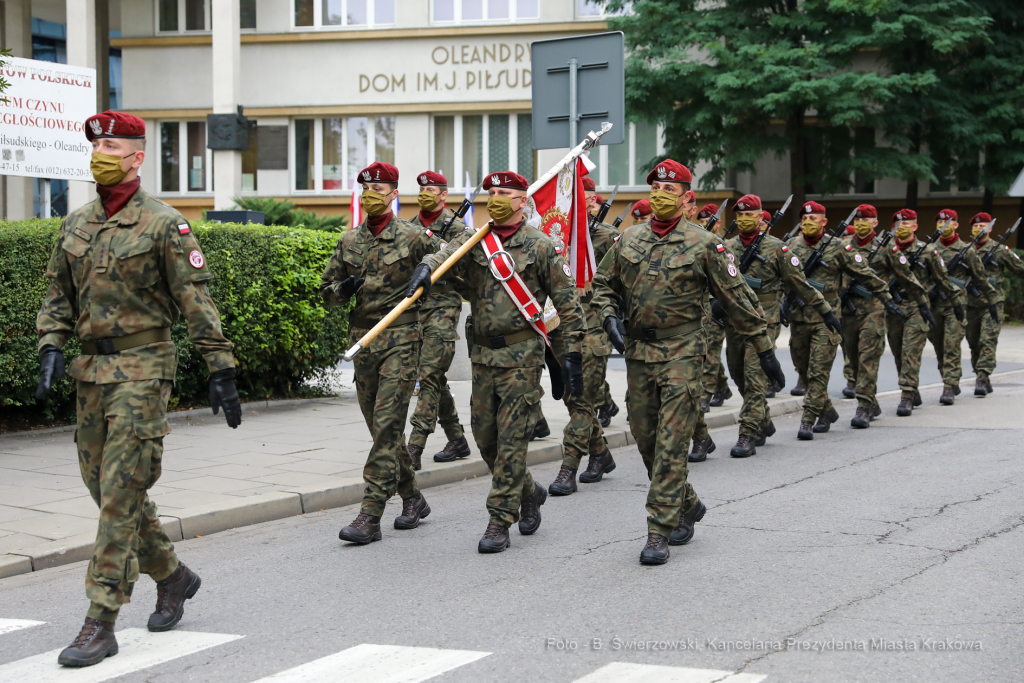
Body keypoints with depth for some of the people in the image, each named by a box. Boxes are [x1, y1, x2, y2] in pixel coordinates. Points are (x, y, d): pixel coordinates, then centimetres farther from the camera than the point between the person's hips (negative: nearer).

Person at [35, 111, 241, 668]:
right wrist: (51, 348, 0)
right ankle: (172, 576, 33)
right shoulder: (76, 225, 12)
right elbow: (58, 296, 17)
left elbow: (196, 302, -8)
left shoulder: (164, 224, -7)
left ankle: (101, 625, -7)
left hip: (142, 368, -7)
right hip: (90, 368, 7)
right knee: (105, 487, 12)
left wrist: (220, 371, -10)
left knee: (121, 493, -9)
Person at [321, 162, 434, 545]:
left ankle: (370, 516, -13)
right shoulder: (349, 241, 10)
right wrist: (343, 289, -3)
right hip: (363, 340, 6)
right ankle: (412, 499, 27)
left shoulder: (412, 238, -3)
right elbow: (327, 291, 15)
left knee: (387, 425, -11)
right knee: (381, 427, 11)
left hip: (401, 340, -6)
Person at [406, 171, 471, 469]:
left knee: (429, 375, -13)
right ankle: (457, 440, 21)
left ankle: (415, 448, -18)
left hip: (443, 306, -7)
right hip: (414, 305, 7)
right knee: (435, 377, 10)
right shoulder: (411, 226, 14)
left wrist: (432, 241, -21)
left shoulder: (454, 226, -3)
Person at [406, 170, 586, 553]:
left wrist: (573, 352, -6)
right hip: (483, 354, 5)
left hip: (522, 355, -5)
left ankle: (500, 521, -2)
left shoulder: (541, 246, -3)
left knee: (511, 439, -6)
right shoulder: (473, 242, 8)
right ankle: (529, 492, 33)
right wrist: (426, 267, -35)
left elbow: (567, 302, -2)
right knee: (485, 437, 11)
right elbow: (446, 254, -12)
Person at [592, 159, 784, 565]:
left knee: (671, 446, -8)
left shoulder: (704, 245, -3)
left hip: (682, 353, -5)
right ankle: (687, 506, 31)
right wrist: (610, 318, -2)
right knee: (647, 442, 10)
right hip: (637, 353, 5)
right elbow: (603, 285, 19)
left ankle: (659, 533, -6)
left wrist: (764, 349, 1)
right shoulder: (629, 240, 8)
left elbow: (737, 300, 0)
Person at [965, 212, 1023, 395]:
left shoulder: (999, 250, 1)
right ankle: (983, 379, 20)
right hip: (970, 304, 4)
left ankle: (982, 379, -16)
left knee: (988, 342, -13)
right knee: (974, 344, 8)